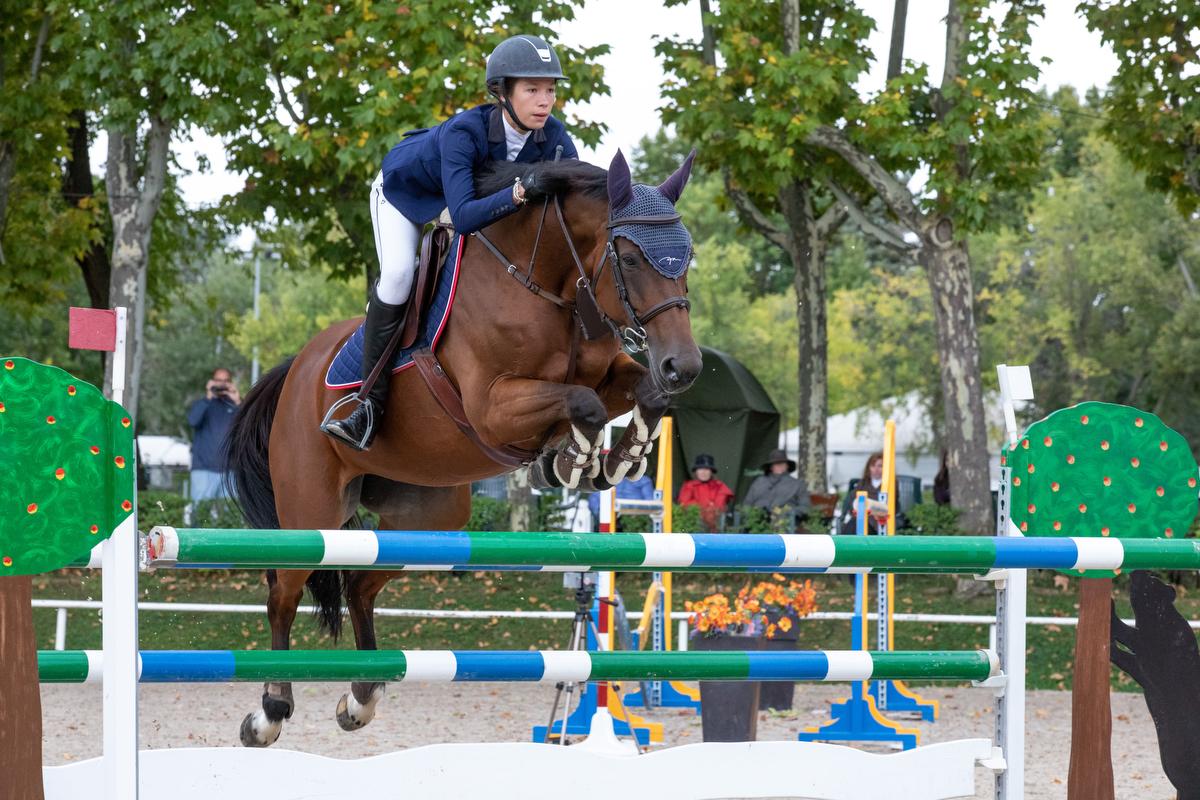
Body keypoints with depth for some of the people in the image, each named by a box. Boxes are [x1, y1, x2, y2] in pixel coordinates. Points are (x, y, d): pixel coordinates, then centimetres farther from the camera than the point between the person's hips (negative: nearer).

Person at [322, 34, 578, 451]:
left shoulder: (553, 137, -29)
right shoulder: (464, 132, -43)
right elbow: (464, 216, -53)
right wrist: (519, 192, -67)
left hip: (470, 188, 6)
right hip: (404, 188, -6)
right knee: (397, 275, -23)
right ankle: (371, 404, -19)